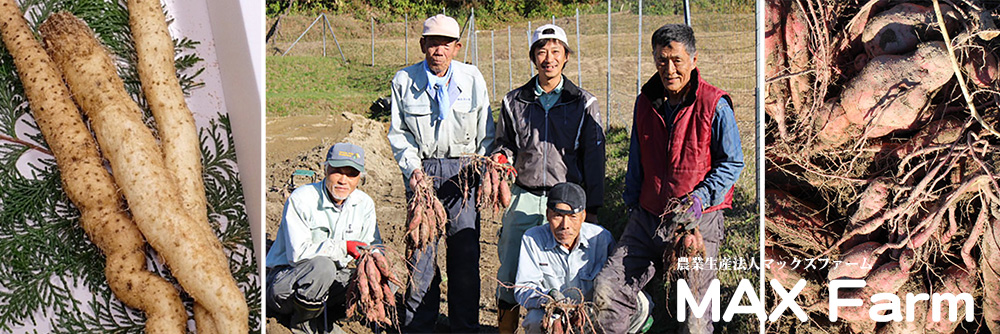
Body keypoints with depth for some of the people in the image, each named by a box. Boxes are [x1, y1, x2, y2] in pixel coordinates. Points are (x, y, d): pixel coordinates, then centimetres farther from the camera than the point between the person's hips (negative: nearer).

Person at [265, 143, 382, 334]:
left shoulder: (364, 204, 1)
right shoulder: (301, 199, -17)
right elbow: (297, 254, -24)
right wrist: (343, 247, -28)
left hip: (330, 280, 6)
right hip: (284, 279, -6)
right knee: (322, 265, -38)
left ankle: (324, 316, 2)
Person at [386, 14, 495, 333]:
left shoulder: (473, 79, 3)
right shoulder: (404, 80, 2)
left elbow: (486, 131, 9)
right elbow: (398, 132, 7)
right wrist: (412, 168, -6)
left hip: (463, 169, 0)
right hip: (423, 170, 0)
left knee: (466, 249, 0)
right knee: (421, 246, -3)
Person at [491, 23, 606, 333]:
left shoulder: (584, 104, 2)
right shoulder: (514, 101, 7)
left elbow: (594, 157, 3)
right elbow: (506, 143, 19)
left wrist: (591, 208, -2)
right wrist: (501, 156, -6)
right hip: (524, 198, 2)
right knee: (509, 272, 3)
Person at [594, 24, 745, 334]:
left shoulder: (714, 105, -9)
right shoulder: (645, 102, 8)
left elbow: (732, 163, -5)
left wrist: (699, 199, -17)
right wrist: (632, 202, 13)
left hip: (697, 222, -4)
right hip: (647, 218, 5)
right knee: (606, 290, -5)